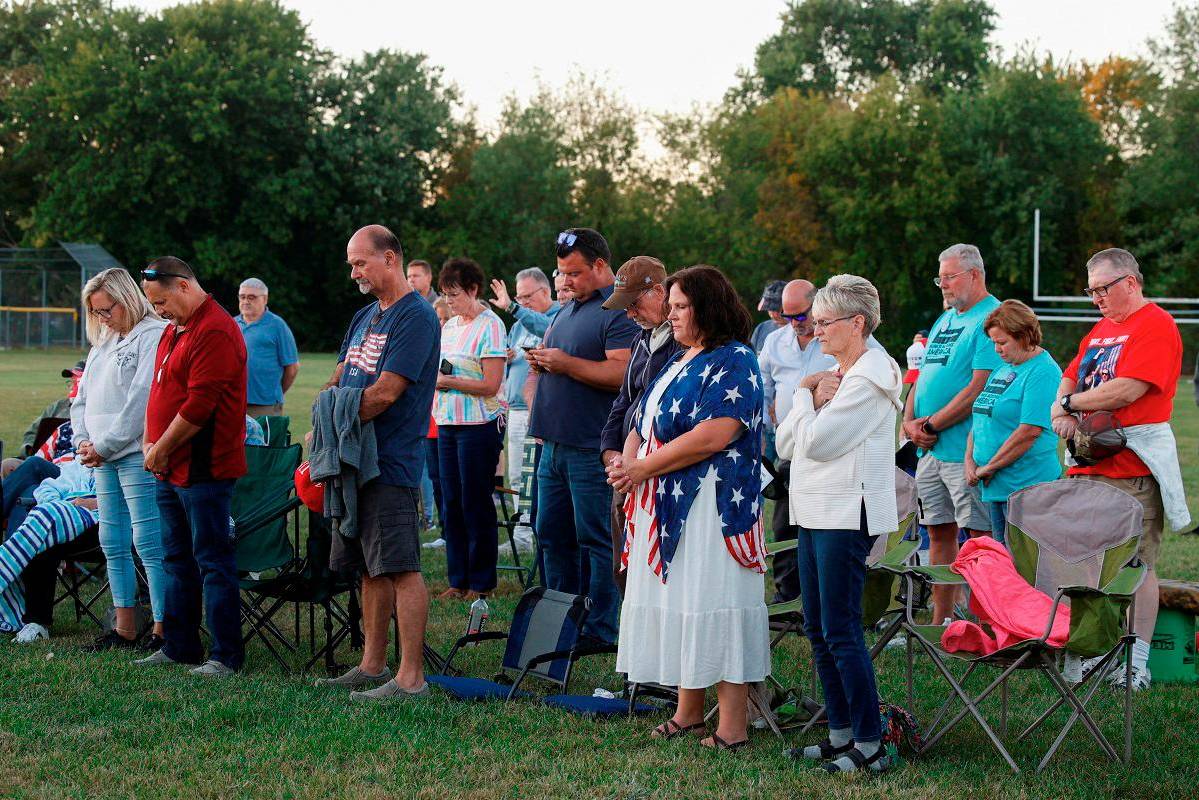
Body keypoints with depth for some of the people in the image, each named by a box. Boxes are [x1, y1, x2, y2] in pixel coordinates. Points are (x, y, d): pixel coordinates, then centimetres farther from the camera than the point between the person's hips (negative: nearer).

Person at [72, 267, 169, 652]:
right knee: (113, 544, 10)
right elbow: (83, 398, 20)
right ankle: (125, 629, 17)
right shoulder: (104, 343, 19)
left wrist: (104, 445, -13)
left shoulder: (154, 336, -8)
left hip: (137, 455, -9)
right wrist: (83, 440, 3)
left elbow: (141, 399, -16)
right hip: (104, 460, 9)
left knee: (148, 543, -9)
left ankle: (163, 630, -6)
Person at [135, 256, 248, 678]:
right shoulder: (174, 329, 17)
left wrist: (162, 448, -12)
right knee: (177, 560, 15)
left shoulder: (215, 332, -16)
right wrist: (150, 443, 9)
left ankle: (226, 655, -1)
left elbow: (199, 404, -21)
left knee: (212, 563, -6)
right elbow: (160, 391, 22)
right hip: (171, 469, 10)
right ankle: (178, 647, 23)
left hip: (203, 469, -10)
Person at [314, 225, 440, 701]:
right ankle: (373, 666, 22)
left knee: (401, 568, -8)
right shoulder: (365, 317, 18)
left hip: (391, 463, -9)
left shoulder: (415, 317, -12)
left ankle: (411, 677, -7)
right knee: (370, 569, 14)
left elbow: (385, 393, -18)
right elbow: (338, 380, 20)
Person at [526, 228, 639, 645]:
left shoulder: (619, 311, -11)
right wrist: (541, 361, 7)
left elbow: (622, 373, -22)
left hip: (591, 449, -9)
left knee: (596, 539, -4)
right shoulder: (567, 309, 19)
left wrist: (566, 363, -18)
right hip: (555, 444, 9)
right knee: (553, 536, 13)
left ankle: (602, 629, 2)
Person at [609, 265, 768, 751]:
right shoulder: (680, 361, 19)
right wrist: (627, 460, -1)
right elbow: (644, 420, 22)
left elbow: (714, 435, -22)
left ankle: (732, 728, -4)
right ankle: (688, 713, 21)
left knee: (713, 607, -8)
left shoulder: (733, 362, -11)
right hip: (664, 508, 9)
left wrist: (642, 468, -16)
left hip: (710, 507, -9)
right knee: (675, 601, 11)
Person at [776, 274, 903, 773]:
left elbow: (814, 441, -19)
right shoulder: (836, 375, 18)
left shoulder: (869, 379, -12)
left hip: (846, 515, -10)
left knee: (840, 631, -8)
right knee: (817, 629, 12)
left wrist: (804, 396, -3)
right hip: (815, 513, 10)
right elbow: (786, 445, 13)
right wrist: (809, 400, -2)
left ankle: (870, 745, -2)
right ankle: (840, 734, 20)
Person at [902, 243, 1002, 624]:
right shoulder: (944, 320, 19)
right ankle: (940, 621, 17)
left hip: (966, 450, -9)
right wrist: (910, 422, 2)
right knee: (939, 532, 11)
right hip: (931, 450, 9)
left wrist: (931, 425, -13)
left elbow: (979, 388, -18)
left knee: (979, 535, -5)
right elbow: (923, 377, 20)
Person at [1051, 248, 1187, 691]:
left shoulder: (1156, 326, -8)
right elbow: (1070, 377, 23)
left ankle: (1137, 664, -2)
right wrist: (1062, 410, 0)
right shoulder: (1101, 329, 21)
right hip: (1089, 464, 8)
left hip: (1133, 468, -8)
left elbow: (1127, 390, -18)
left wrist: (1072, 403, -5)